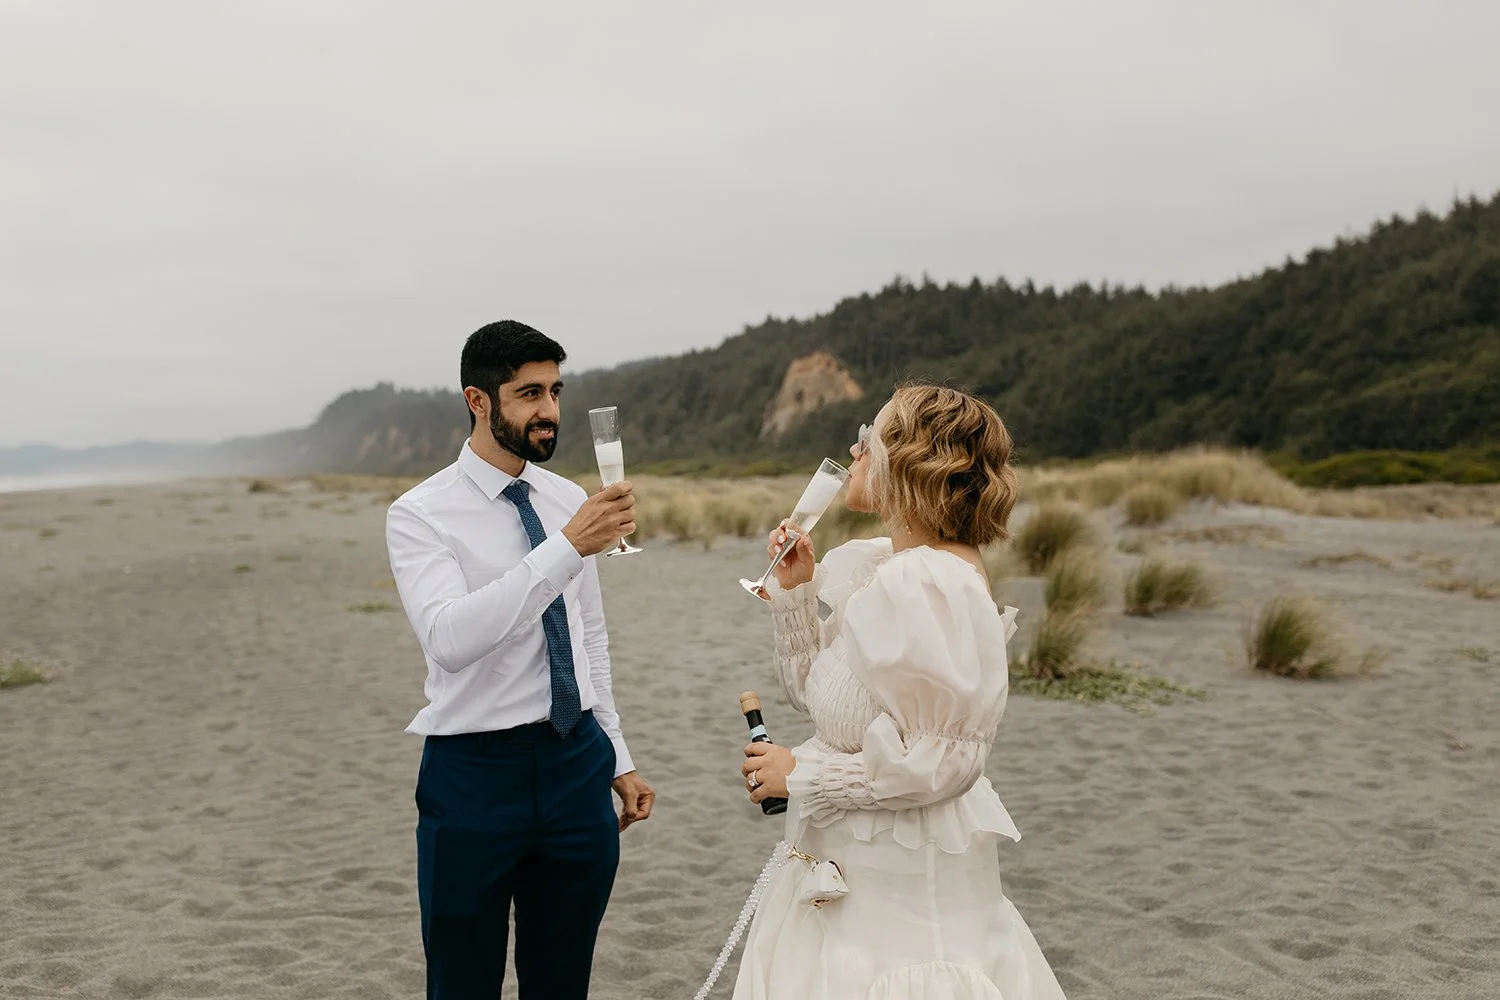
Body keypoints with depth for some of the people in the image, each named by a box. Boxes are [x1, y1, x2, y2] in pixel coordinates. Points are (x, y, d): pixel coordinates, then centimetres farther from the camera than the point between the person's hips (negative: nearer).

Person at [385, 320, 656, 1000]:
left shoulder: (569, 501, 6)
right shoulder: (421, 514, -11)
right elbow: (450, 639, -29)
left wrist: (618, 761, 16)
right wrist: (569, 546, -33)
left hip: (577, 764, 5)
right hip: (473, 772, -5)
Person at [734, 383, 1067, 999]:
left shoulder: (931, 584, -24)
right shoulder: (875, 566, 5)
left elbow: (943, 762, -25)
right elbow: (812, 692, 13)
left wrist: (801, 775, -16)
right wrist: (797, 589, 1)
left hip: (903, 876, -9)